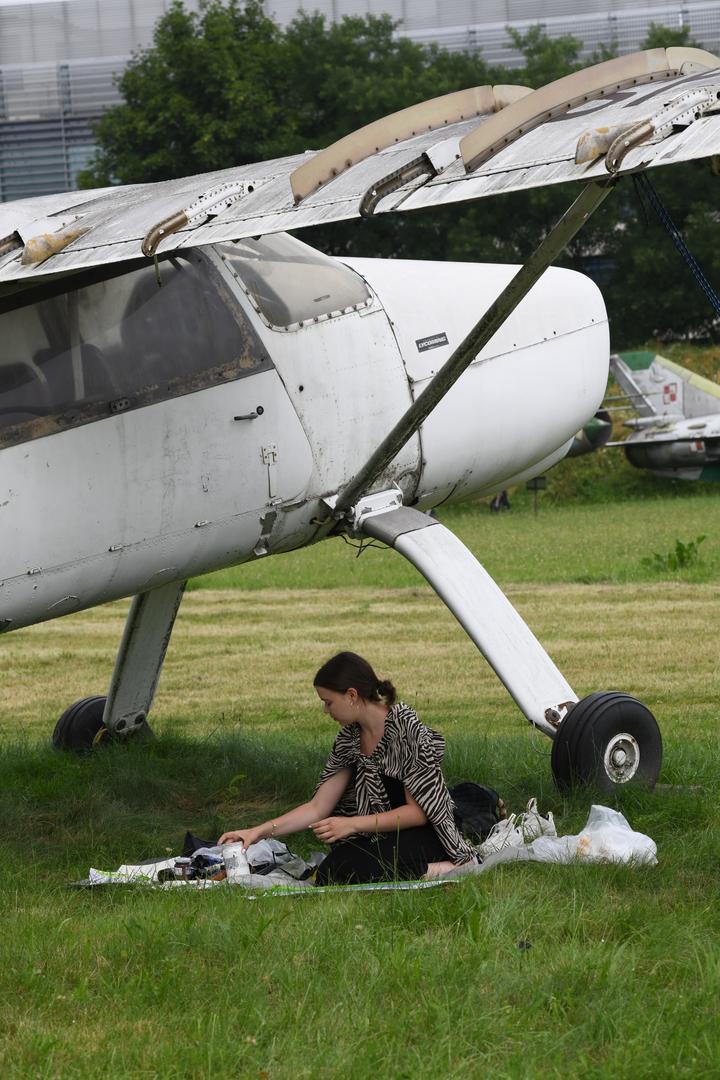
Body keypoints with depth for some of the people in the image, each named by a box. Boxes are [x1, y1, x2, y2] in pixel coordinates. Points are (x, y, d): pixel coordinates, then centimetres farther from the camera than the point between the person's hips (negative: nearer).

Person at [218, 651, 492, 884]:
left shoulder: (407, 730, -18)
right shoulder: (349, 739, 5)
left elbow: (418, 812, -18)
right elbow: (318, 808, 6)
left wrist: (353, 824, -21)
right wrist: (261, 830, -4)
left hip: (424, 838, -8)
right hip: (383, 838, 8)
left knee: (337, 873, -28)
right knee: (328, 875, -18)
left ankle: (445, 869, -17)